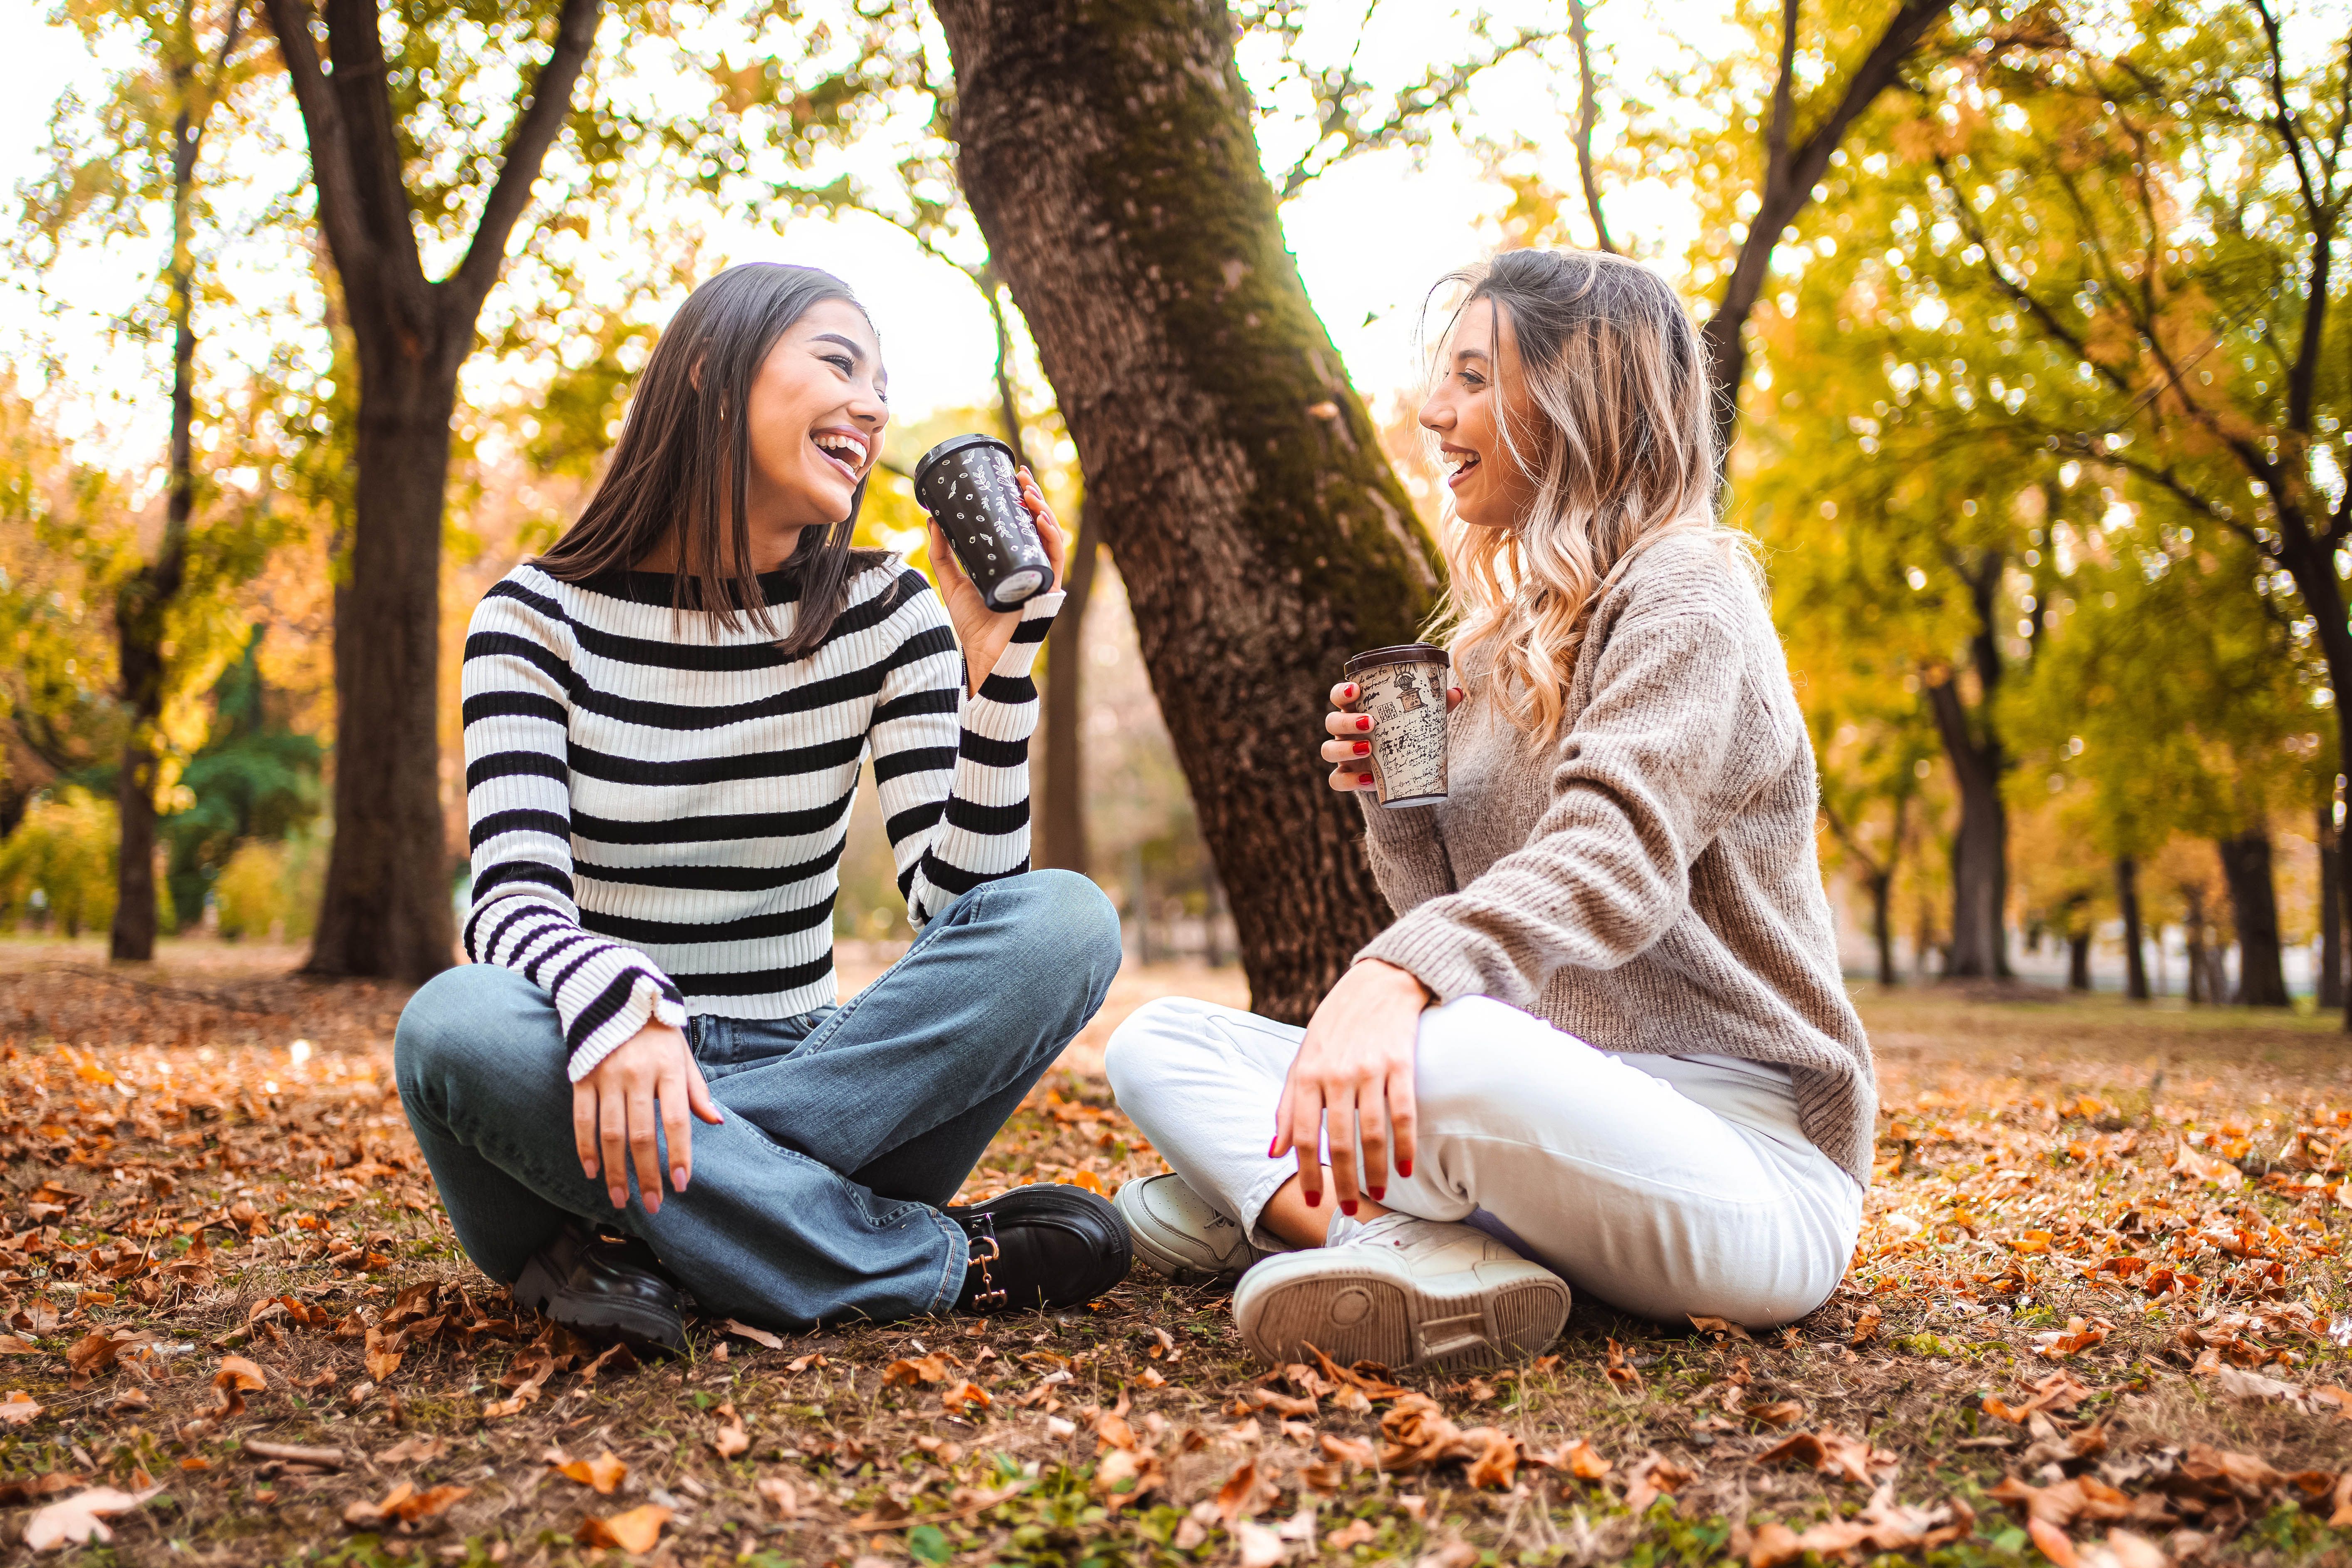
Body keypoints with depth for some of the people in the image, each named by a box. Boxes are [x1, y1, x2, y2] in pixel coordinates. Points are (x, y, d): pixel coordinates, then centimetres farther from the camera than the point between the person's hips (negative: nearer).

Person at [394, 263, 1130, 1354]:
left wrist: (995, 653, -17)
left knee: (1068, 920, -21)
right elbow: (515, 905, -16)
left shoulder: (887, 616, 3)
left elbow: (960, 905, -7)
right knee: (458, 1024, -35)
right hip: (595, 1088, -1)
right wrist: (613, 1005, -38)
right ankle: (949, 1264, -26)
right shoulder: (541, 614, -2)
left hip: (802, 1069, 2)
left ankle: (640, 1245, -26)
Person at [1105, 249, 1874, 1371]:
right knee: (1158, 1043, -1)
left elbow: (1615, 862, -26)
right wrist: (1396, 806, -3)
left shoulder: (1686, 595, -7)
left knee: (1450, 1049, -41)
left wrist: (1394, 979, -43)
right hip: (1546, 1122, 9)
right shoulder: (1503, 640, 17)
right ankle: (1411, 1245, -23)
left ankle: (1275, 1204, -16)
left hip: (1744, 1159, -9)